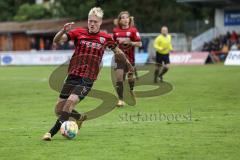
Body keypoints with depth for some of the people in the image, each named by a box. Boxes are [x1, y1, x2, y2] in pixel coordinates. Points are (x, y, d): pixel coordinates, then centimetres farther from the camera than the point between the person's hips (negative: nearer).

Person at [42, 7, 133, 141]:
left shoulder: (106, 38, 5)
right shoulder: (79, 33, 3)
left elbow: (118, 52, 23)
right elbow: (57, 40, -6)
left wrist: (128, 63, 34)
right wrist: (64, 30, -25)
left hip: (87, 80, -2)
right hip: (72, 76, 2)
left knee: (70, 101, -26)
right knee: (59, 109, 3)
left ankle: (52, 133, -21)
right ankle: (80, 117, 34)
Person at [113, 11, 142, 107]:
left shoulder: (133, 30, -6)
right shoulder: (116, 31, 3)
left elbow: (139, 44, -9)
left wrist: (129, 42, -21)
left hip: (130, 58, -1)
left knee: (130, 77, 11)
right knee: (119, 78, -12)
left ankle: (131, 90, 46)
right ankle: (120, 100, -9)